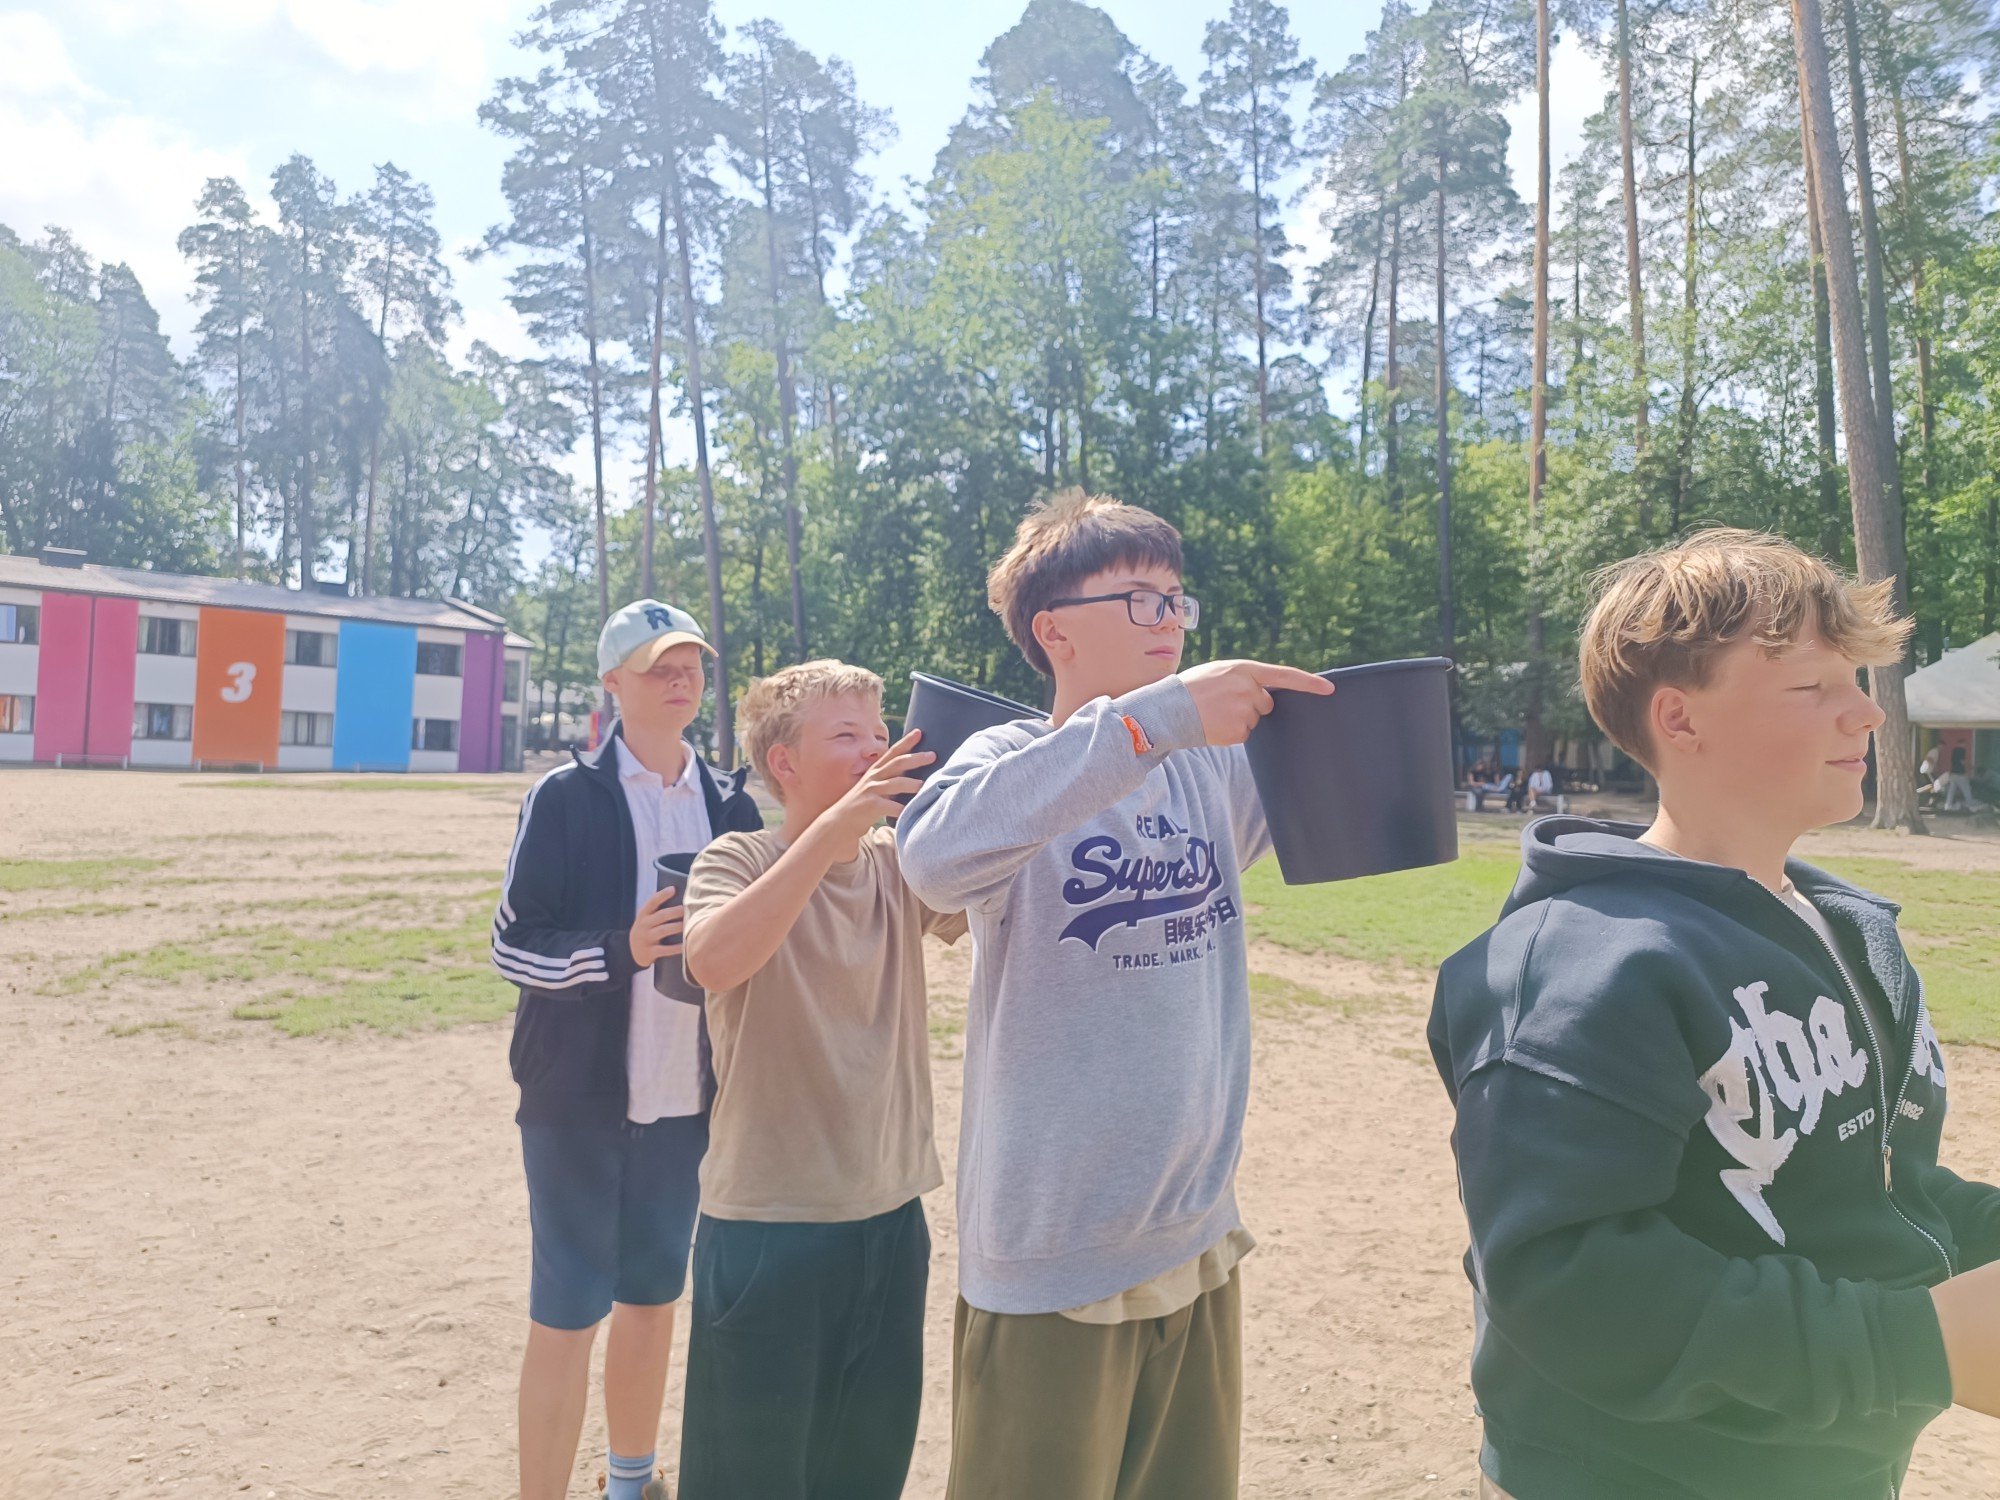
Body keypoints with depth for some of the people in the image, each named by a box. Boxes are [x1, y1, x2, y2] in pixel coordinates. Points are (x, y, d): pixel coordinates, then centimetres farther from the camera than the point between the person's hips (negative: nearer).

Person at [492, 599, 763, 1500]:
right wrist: (621, 952, -24)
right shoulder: (565, 798, -7)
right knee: (566, 1311, 2)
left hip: (687, 1098, 5)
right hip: (580, 1099, -4)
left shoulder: (730, 803, 5)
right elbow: (513, 946, -9)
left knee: (654, 1294, 17)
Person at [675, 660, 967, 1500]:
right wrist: (832, 830, -35)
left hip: (892, 1214, 5)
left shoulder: (903, 863, 2)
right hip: (766, 1225, -4)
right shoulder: (738, 861, -10)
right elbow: (713, 962, -30)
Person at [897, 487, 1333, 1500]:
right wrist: (1157, 716, -34)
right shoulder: (1012, 759, -12)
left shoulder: (1216, 761, 3)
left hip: (1200, 1243, 6)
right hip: (1052, 1264, -5)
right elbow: (936, 859, -33)